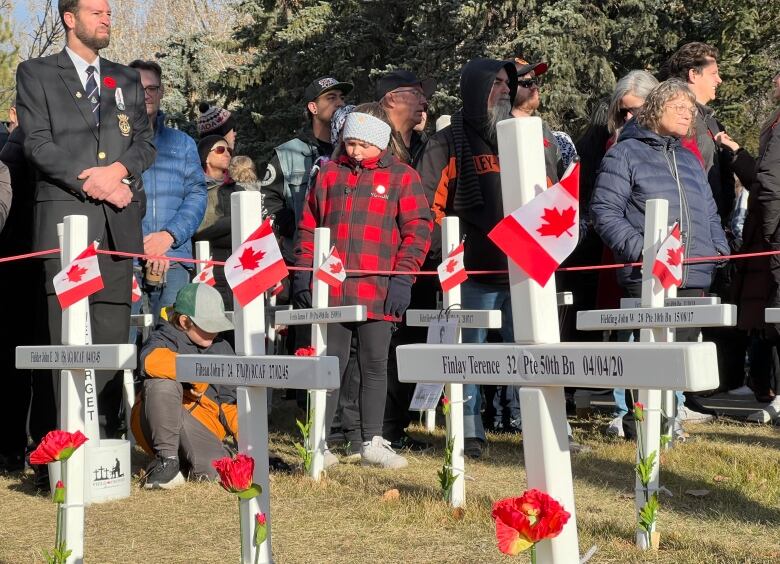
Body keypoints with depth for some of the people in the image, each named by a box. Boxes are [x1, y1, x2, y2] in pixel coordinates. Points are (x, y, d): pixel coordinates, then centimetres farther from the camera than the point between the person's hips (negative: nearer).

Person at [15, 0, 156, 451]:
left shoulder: (126, 79, 22)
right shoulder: (36, 74, 10)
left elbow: (146, 142, 15)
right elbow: (38, 143, -1)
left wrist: (120, 169, -5)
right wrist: (88, 179, -11)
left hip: (119, 217, 4)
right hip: (65, 212, -4)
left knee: (113, 327, 0)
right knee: (63, 330, -7)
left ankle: (109, 432, 2)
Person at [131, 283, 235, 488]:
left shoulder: (222, 349, 19)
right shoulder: (165, 338, 2)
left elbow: (228, 402, 20)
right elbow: (150, 360, -26)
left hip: (202, 429, 3)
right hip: (158, 424, -3)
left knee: (216, 470, -31)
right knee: (163, 383, -35)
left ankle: (183, 463, 5)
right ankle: (167, 459, -22)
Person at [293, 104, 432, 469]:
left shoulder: (402, 177, 4)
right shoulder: (328, 174, 13)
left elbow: (417, 231, 0)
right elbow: (308, 227, 16)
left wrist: (402, 278, -8)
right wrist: (303, 272, 7)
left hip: (378, 293, -2)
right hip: (328, 290, 2)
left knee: (374, 366, 7)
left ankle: (372, 442, 16)